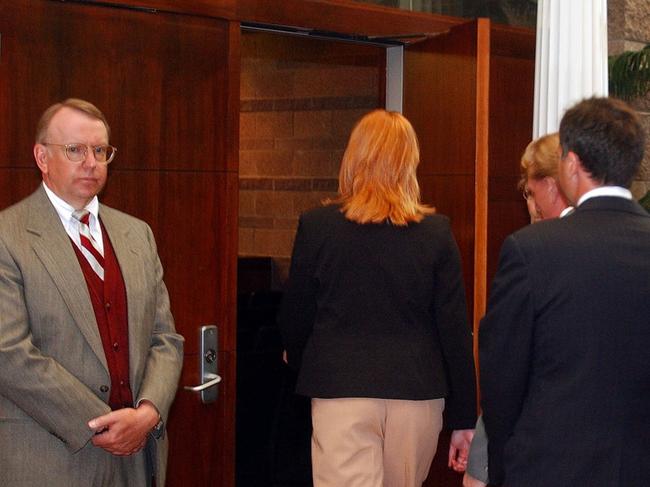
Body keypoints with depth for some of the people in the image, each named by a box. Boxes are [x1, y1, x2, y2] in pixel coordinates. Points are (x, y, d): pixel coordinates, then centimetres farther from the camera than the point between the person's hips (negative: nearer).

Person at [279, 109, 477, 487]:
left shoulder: (316, 226, -3)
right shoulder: (436, 232, -2)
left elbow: (295, 319, 5)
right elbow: (455, 331, -1)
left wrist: (303, 366, 27)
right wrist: (464, 418, 6)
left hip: (339, 391, -2)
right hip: (418, 396, 2)